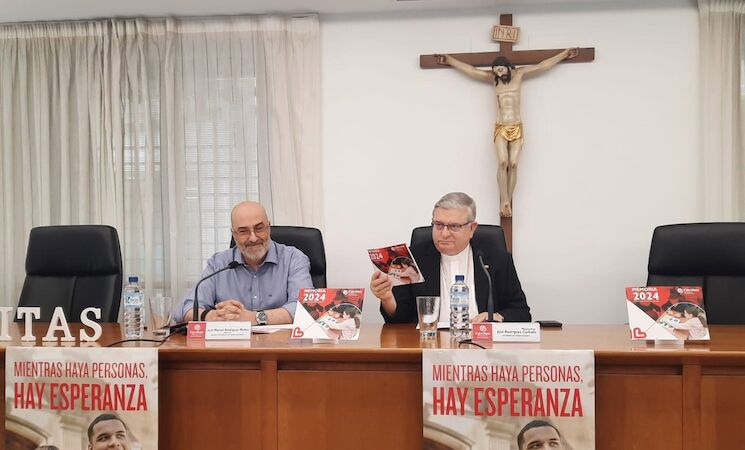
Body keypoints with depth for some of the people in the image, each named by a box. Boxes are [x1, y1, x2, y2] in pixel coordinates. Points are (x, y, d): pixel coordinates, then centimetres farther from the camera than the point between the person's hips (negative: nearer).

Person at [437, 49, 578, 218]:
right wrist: (449, 60, 15)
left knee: (513, 164, -10)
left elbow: (543, 65, 14)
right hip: (500, 129, -1)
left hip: (517, 128, 1)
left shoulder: (519, 74, 8)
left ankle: (508, 202, -6)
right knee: (503, 162, -19)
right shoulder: (492, 78, 8)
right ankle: (504, 201, -17)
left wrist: (565, 54, 18)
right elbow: (470, 70, 13)